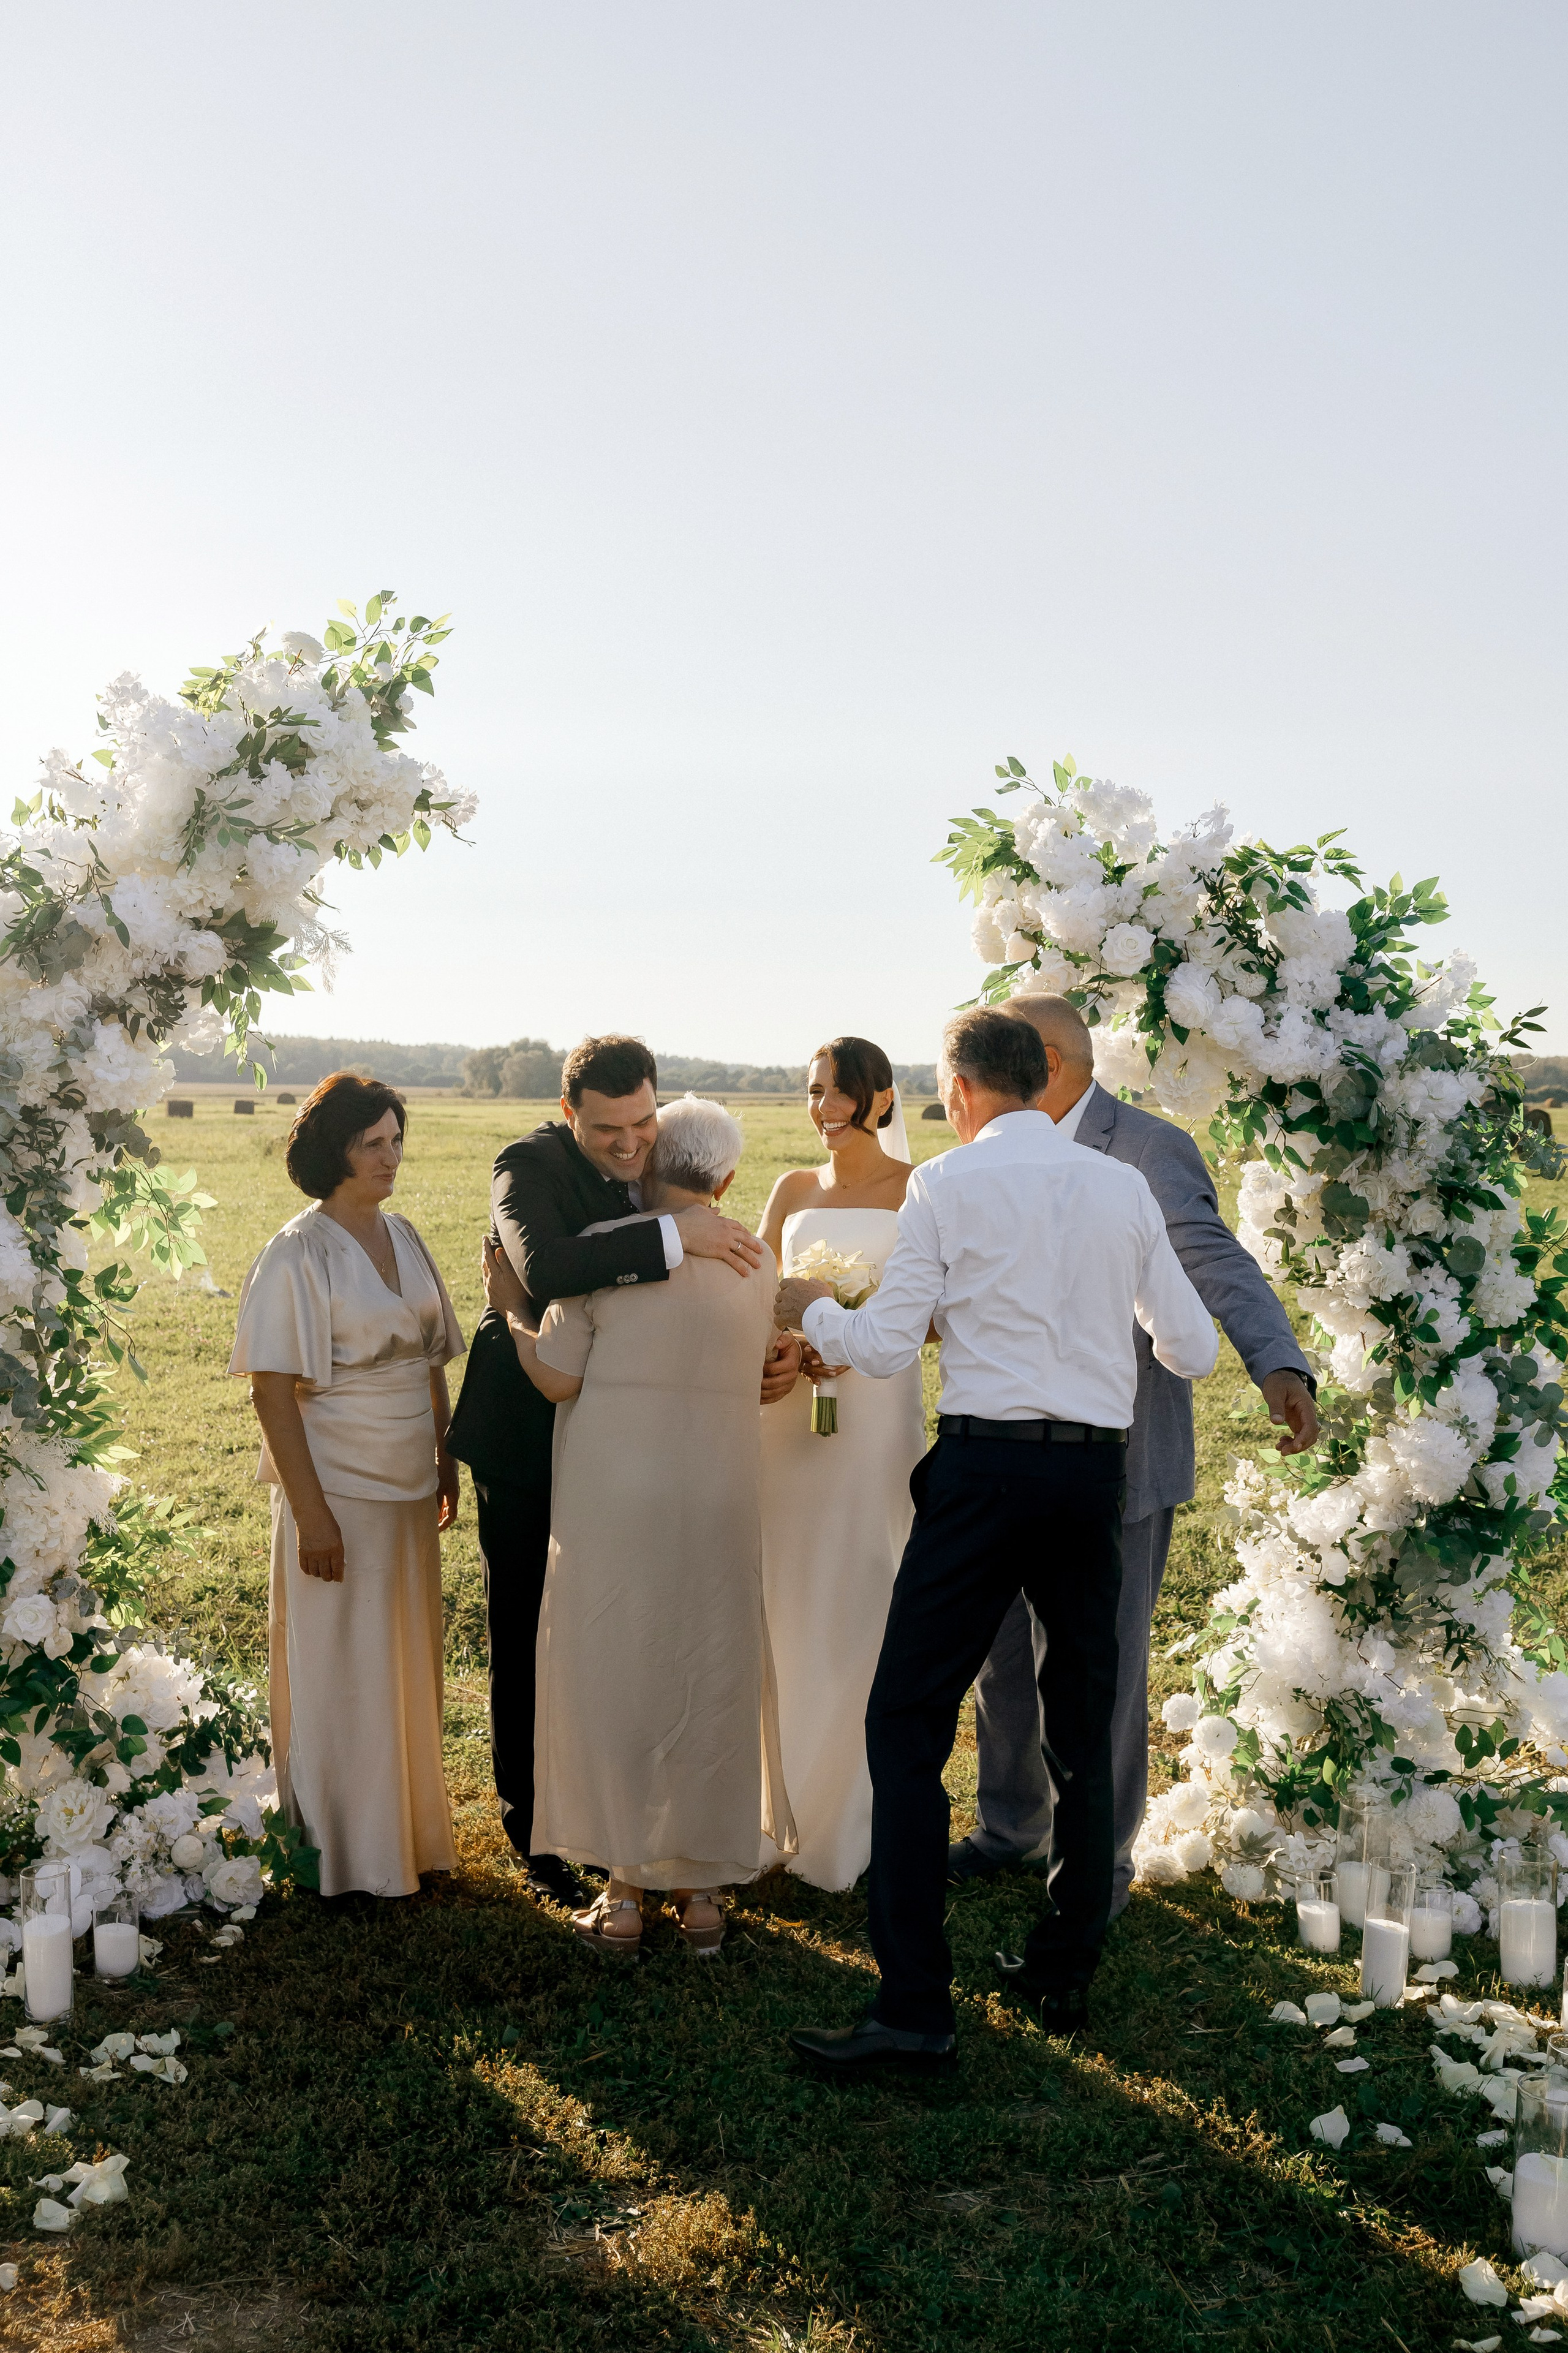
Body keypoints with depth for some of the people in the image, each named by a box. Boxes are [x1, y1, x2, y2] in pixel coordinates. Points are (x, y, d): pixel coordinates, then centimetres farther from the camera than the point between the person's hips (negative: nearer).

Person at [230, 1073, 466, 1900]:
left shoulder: (401, 1235, 7)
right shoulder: (298, 1254, -14)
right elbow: (273, 1390, -16)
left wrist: (445, 1461, 12)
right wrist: (311, 1514, -18)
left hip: (407, 1489, 7)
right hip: (338, 1491, -7)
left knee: (408, 1665, 16)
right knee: (340, 1673, 5)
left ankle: (408, 1828, 32)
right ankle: (342, 1853, 20)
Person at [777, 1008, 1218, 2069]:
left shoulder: (948, 1183, -3)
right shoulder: (1124, 1186, 8)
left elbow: (885, 1346, -4)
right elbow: (1194, 1351, 10)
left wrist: (811, 1307, 16)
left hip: (986, 1464, -5)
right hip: (1096, 1469, 5)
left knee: (908, 1722, 0)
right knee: (1085, 1731, 16)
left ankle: (916, 2008, -2)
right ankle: (1065, 1977, 27)